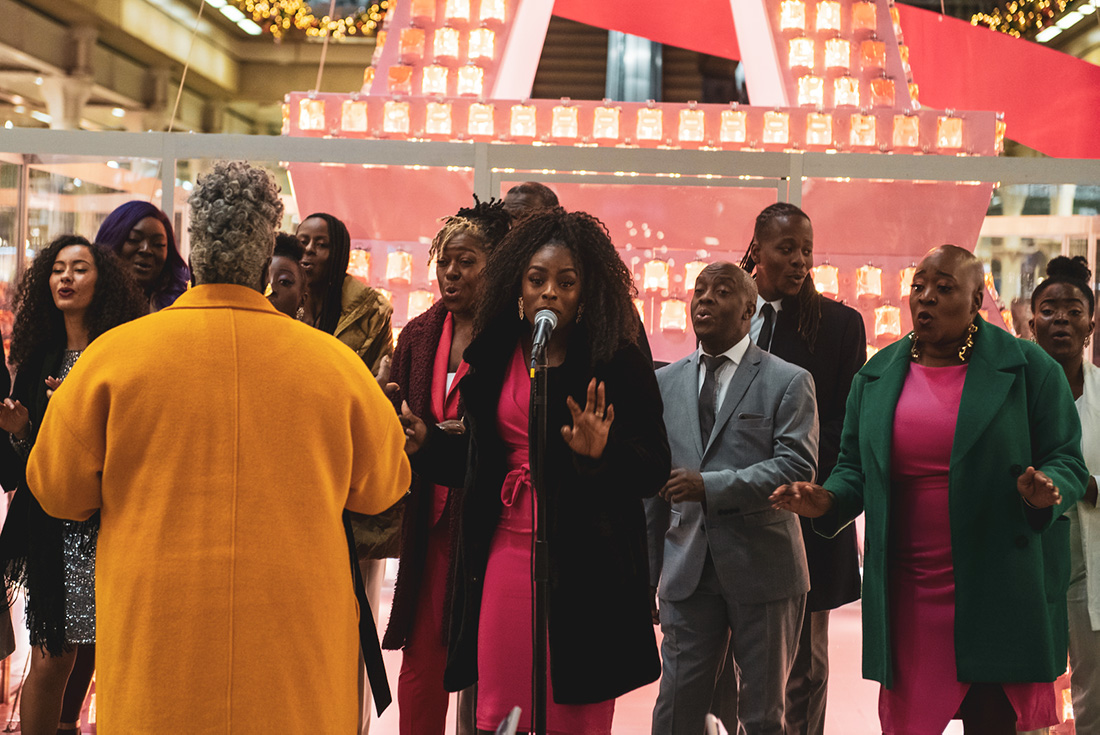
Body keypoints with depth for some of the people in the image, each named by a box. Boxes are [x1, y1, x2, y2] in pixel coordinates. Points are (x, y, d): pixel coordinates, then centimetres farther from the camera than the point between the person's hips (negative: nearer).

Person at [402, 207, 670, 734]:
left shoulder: (617, 362, -5)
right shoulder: (494, 357, 9)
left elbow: (655, 469, -8)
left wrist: (602, 453, -25)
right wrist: (426, 443, 7)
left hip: (582, 565, -4)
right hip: (505, 549, 4)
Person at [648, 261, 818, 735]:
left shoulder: (788, 382, -1)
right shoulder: (665, 383, 12)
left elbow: (797, 466, -13)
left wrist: (711, 486, -22)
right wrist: (646, 573, 11)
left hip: (762, 570, -3)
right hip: (687, 571, 3)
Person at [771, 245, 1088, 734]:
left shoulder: (1028, 368, 2)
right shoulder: (876, 376, 11)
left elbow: (1066, 461, 2)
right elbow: (854, 467, 16)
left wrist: (1045, 493, -19)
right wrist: (827, 501, -4)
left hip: (996, 594, -3)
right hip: (905, 596, 3)